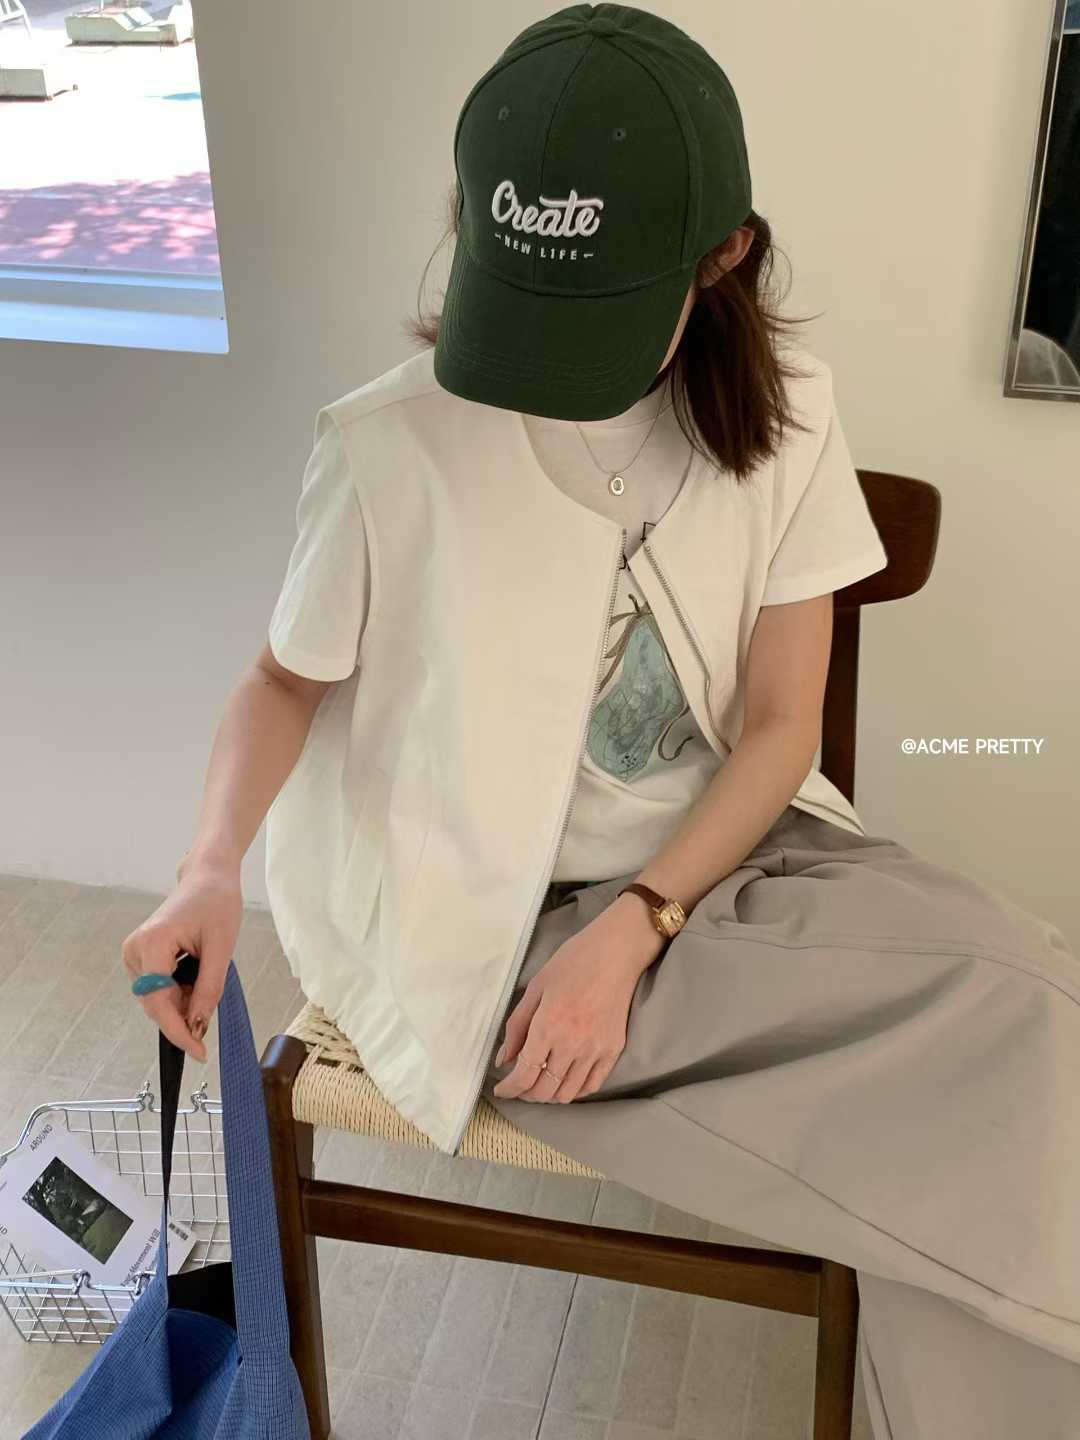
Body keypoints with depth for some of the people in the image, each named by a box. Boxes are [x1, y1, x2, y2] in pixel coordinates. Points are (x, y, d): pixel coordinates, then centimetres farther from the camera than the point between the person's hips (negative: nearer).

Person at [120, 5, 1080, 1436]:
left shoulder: (781, 417, -6)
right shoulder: (389, 445, -16)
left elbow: (781, 722, -4)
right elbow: (288, 679, 0)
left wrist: (631, 929, -17)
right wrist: (215, 863, -19)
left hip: (720, 850, 4)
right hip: (500, 922, -4)